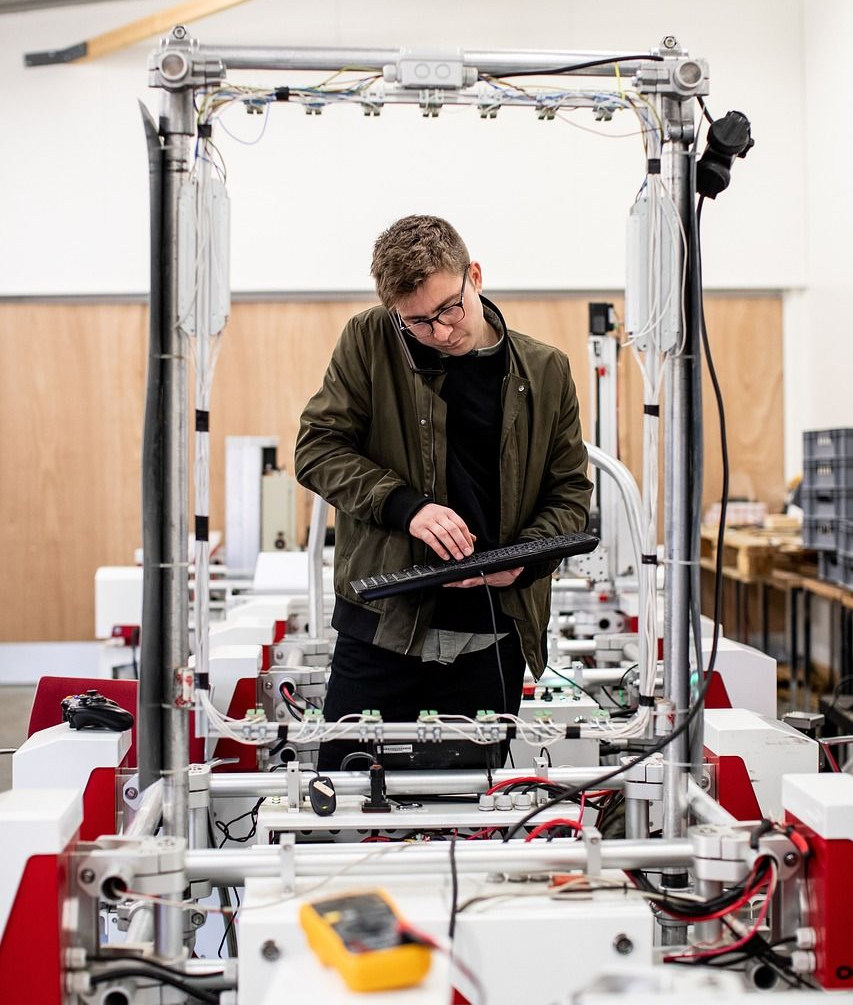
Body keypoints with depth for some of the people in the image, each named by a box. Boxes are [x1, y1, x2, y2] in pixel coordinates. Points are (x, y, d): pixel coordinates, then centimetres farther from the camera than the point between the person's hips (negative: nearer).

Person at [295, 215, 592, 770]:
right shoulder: (369, 342, -1)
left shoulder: (546, 371, 4)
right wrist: (406, 506, -18)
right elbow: (317, 448, -3)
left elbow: (571, 490, 9)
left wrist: (523, 559, -11)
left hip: (491, 640, 1)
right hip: (381, 624, -1)